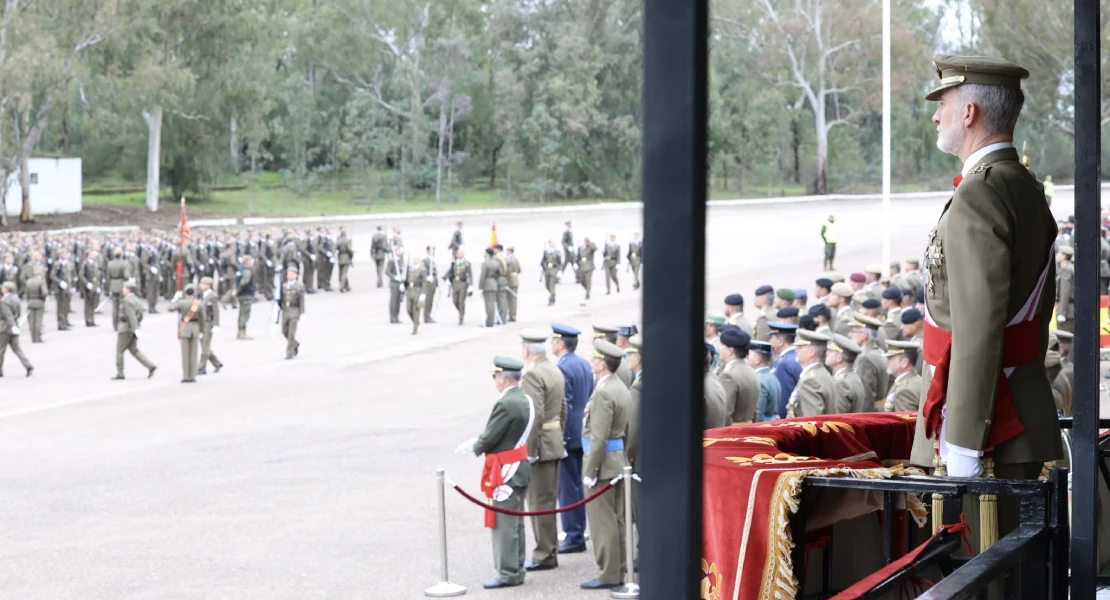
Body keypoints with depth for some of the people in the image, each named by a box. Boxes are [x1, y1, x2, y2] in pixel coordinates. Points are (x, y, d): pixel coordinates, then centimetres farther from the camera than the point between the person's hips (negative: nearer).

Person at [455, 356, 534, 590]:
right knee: (516, 523, 15)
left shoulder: (505, 404, -22)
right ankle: (516, 569, 21)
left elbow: (489, 438, -19)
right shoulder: (525, 401, 8)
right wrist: (477, 443, 10)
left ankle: (507, 573, 0)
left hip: (506, 473, -10)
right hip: (520, 468, 10)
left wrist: (475, 448, 2)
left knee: (504, 524, -3)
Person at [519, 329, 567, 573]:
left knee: (540, 501, -4)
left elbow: (535, 415, -23)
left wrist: (530, 450, -20)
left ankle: (544, 556, 0)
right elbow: (563, 409, 17)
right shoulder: (555, 371, 12)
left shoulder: (533, 375, -17)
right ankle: (550, 551, 20)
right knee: (549, 499, 14)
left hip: (539, 444, -9)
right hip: (555, 442, 10)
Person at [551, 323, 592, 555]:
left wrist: (559, 438, -18)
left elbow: (564, 406, -20)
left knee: (568, 486, -4)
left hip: (568, 434, -9)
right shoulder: (585, 364, 9)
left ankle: (574, 536, -2)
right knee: (577, 482, 16)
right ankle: (578, 531, 23)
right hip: (584, 433, 9)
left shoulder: (562, 368, -17)